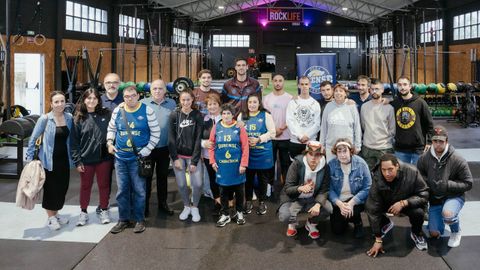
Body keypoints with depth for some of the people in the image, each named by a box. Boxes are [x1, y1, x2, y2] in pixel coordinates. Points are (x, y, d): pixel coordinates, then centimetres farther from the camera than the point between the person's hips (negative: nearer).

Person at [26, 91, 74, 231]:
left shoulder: (69, 118, 1)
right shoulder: (45, 119, -11)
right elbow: (33, 138, -6)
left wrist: (73, 157, 8)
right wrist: (30, 157, -9)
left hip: (64, 159, 4)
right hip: (49, 160, -4)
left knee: (63, 187, 9)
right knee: (51, 188, 3)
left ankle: (56, 213, 29)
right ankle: (50, 218, 18)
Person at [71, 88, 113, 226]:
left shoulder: (106, 114, -1)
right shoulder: (79, 118, -2)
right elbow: (74, 141, -2)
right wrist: (77, 161, -6)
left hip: (104, 157, 0)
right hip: (86, 159, 0)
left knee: (104, 185, 12)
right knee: (85, 186, 13)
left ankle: (104, 211, 27)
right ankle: (83, 212, 26)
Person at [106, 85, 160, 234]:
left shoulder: (147, 111, -7)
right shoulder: (117, 111, 3)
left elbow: (155, 133, -5)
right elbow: (111, 129, 16)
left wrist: (146, 151, -10)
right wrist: (109, 142, 0)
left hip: (138, 158, -3)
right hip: (120, 157, 3)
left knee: (139, 190, 4)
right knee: (122, 190, 10)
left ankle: (139, 220, 19)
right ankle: (123, 219, 24)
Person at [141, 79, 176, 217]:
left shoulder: (172, 103, 4)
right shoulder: (143, 103, -3)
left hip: (164, 148, 2)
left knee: (163, 176, 14)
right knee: (146, 176, 8)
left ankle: (163, 203, 28)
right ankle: (145, 204, 20)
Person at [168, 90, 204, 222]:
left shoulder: (198, 116, -4)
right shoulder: (174, 115, -2)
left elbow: (198, 139, -7)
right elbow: (171, 138, -3)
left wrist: (194, 161, -11)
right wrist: (175, 158, -9)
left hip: (193, 155, -1)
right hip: (178, 155, 1)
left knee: (198, 183, -9)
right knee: (181, 184, 1)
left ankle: (194, 207, 16)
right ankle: (186, 206, 26)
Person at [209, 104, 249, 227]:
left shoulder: (239, 127, -4)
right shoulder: (216, 127, 0)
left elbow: (245, 147, -6)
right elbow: (211, 145, 5)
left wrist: (243, 164, -10)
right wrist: (212, 161, -1)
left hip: (237, 165, -1)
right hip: (222, 165, 1)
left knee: (239, 190, 10)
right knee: (223, 190, 9)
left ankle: (239, 212, 29)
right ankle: (225, 215, 22)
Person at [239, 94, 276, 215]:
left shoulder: (266, 115, 0)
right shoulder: (242, 116, 8)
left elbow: (272, 133, -6)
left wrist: (258, 139, -17)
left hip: (263, 152, -2)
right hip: (247, 152, 2)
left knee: (263, 178, 7)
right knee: (248, 178, 8)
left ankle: (262, 202, 21)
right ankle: (248, 201, 23)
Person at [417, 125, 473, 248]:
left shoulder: (458, 160, -18)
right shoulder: (424, 158, -10)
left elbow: (468, 184, -13)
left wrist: (448, 185, -25)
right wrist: (428, 183, -15)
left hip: (454, 196, -3)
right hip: (434, 198, 3)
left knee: (448, 214, -36)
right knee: (434, 234, 2)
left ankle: (456, 232, -1)